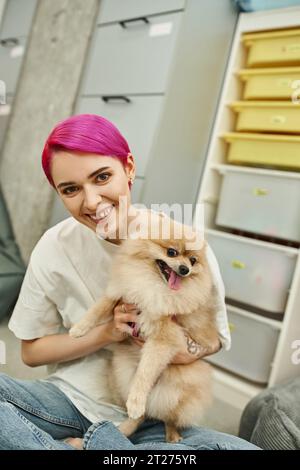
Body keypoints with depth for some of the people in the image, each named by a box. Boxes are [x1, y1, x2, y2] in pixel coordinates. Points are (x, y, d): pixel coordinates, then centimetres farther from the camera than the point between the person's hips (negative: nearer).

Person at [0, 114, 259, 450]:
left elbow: (217, 336, 3)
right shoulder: (54, 248, -11)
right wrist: (106, 333, -16)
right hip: (69, 398, 0)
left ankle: (85, 443, -12)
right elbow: (31, 351, 0)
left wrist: (190, 349, -20)